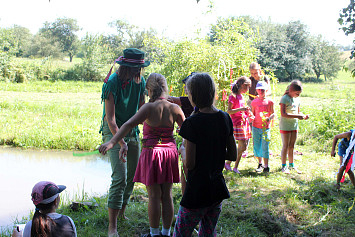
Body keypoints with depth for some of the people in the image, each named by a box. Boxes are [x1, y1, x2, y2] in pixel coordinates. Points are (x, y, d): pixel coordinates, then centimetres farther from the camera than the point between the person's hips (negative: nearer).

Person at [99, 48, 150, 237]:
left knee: (132, 176, 8)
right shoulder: (112, 83, -19)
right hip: (113, 131, -6)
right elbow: (110, 118, -21)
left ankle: (122, 214, 27)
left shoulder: (140, 81, 0)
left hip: (132, 130, 6)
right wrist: (121, 142, -30)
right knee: (119, 177, -15)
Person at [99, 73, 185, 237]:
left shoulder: (149, 107, -13)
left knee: (154, 197, 6)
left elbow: (129, 124, -24)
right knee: (167, 196, 12)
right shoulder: (175, 108, 0)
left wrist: (112, 142, -31)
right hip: (170, 153, 4)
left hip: (152, 153, -4)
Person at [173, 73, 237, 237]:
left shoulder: (192, 123, -18)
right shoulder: (225, 118, 1)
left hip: (197, 191, -6)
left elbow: (189, 164, -16)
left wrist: (183, 155, 3)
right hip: (218, 190, 7)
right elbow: (232, 155, 8)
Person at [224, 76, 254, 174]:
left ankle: (235, 167, 16)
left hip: (244, 122, 8)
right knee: (243, 146, -11)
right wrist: (241, 109, -23)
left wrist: (248, 113, 11)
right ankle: (228, 163, 2)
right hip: (237, 123, -8)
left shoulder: (241, 96, 15)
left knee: (241, 147, 8)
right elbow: (229, 111, -15)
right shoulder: (233, 96, -10)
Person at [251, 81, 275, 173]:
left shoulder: (269, 102, 0)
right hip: (256, 127, 2)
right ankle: (260, 164, 22)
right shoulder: (254, 102, 5)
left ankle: (266, 166, 6)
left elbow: (272, 114, 1)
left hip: (266, 127, -2)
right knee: (256, 146, 6)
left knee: (265, 147, -4)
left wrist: (269, 118, -19)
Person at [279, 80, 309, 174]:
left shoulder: (297, 99, 8)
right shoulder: (285, 98, -15)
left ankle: (291, 165, 24)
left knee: (292, 146, 13)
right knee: (286, 146, 0)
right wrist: (297, 116, -27)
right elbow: (283, 114, -23)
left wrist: (303, 116, -4)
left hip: (294, 125, 6)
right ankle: (284, 166, 11)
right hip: (285, 126, -6)